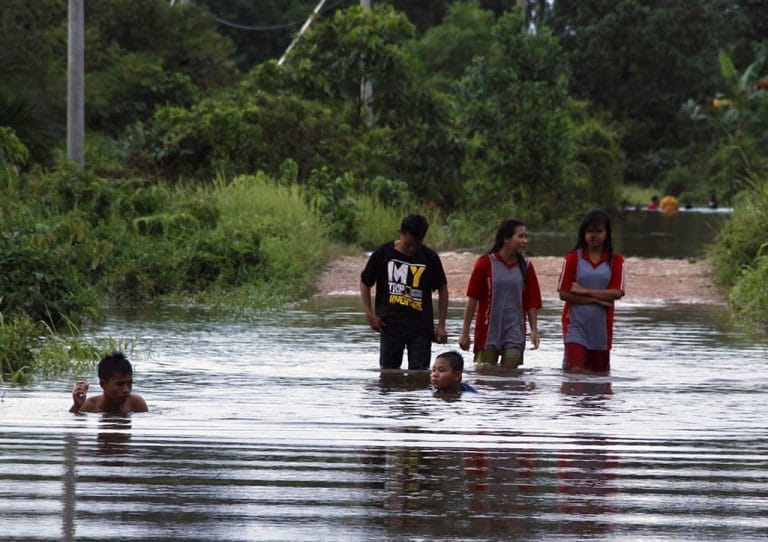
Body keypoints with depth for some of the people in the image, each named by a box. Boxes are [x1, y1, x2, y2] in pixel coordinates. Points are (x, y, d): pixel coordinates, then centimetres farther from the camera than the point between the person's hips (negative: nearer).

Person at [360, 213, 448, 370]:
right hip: (390, 325, 0)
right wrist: (369, 314, -3)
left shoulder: (430, 257, -1)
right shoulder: (383, 253, -3)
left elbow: (442, 289, 9)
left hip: (421, 326, 0)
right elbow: (365, 282, 8)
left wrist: (441, 325, 5)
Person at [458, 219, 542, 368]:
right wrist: (465, 332, -3)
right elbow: (473, 299, -2)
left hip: (514, 333, 2)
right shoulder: (485, 263, -4)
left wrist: (534, 330, 0)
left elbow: (532, 301, 9)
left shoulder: (525, 266, 5)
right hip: (488, 332, -2)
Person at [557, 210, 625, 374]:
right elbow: (564, 293, -5)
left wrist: (585, 291, -12)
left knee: (600, 372, 8)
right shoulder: (573, 258, 0)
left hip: (601, 326, 2)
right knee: (575, 371, -14)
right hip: (576, 324, -2)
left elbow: (617, 293, -8)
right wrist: (596, 299, -11)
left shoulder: (615, 260, 3)